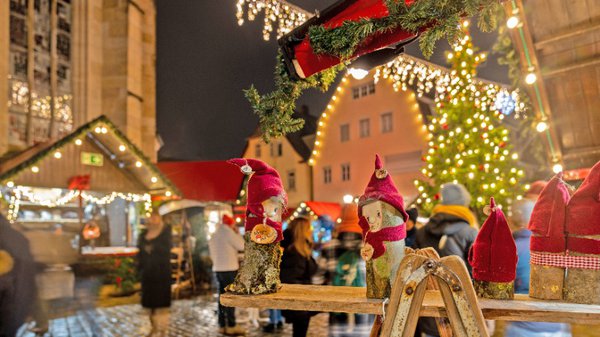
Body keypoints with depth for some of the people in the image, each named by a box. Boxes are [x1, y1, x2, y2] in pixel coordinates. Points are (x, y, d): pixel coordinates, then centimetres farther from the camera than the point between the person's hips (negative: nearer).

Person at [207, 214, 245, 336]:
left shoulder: (214, 235, 15)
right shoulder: (228, 232, -10)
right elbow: (242, 246, -9)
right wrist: (237, 233, 2)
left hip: (218, 269, 8)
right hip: (229, 269, -8)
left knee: (222, 297, 11)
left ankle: (222, 325, 14)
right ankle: (231, 326, -3)